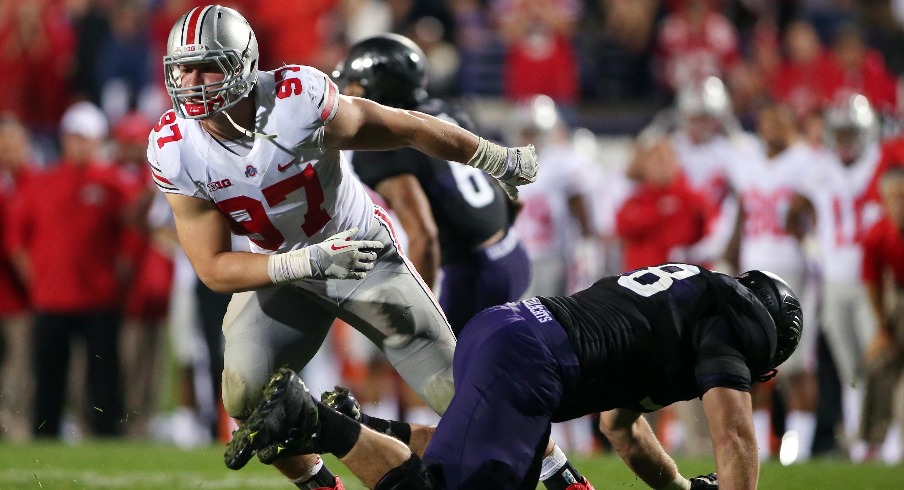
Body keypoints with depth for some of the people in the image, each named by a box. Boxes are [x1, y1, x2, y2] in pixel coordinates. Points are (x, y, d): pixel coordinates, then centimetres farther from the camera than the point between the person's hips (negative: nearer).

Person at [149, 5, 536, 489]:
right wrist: (311, 262, -34)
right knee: (246, 395, -16)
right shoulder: (174, 152, -22)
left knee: (459, 391, 0)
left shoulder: (299, 101, -31)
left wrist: (501, 160, -2)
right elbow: (214, 269, -19)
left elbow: (409, 127, -15)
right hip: (281, 269, 2)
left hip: (367, 253, -2)